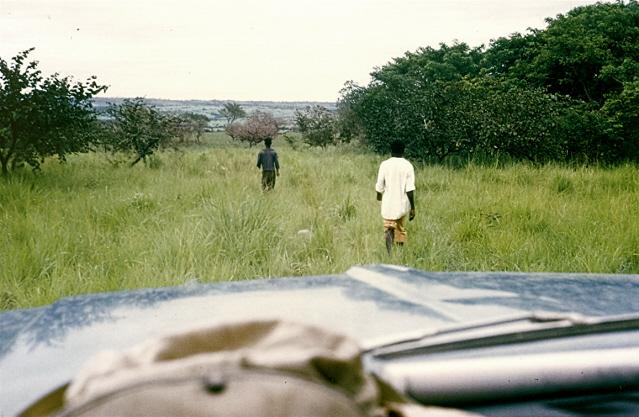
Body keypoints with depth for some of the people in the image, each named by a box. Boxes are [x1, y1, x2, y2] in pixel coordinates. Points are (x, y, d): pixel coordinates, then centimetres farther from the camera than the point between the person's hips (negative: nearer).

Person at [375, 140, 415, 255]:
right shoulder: (408, 166, -6)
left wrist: (379, 196, 21)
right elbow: (410, 189, -10)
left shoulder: (384, 164, -5)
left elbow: (379, 186, -1)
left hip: (388, 204, -1)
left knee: (388, 229, 2)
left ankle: (389, 254, -20)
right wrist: (413, 208, -5)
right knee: (401, 229, 17)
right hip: (403, 204, 1)